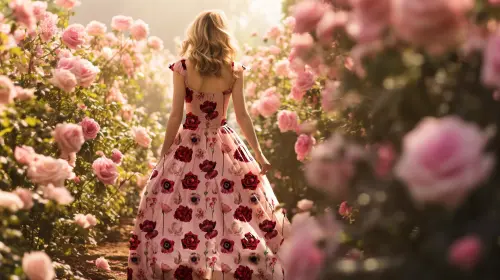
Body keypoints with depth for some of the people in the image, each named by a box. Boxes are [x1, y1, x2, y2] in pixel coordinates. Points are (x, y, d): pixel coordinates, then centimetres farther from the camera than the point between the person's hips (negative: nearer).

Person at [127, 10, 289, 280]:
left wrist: (163, 155, 2)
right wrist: (259, 154, 6)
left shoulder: (182, 68, -6)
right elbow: (242, 115, -2)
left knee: (177, 212, 5)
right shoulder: (234, 70, -3)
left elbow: (176, 116, -6)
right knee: (228, 209, 8)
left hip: (188, 145, -1)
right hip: (224, 146, 1)